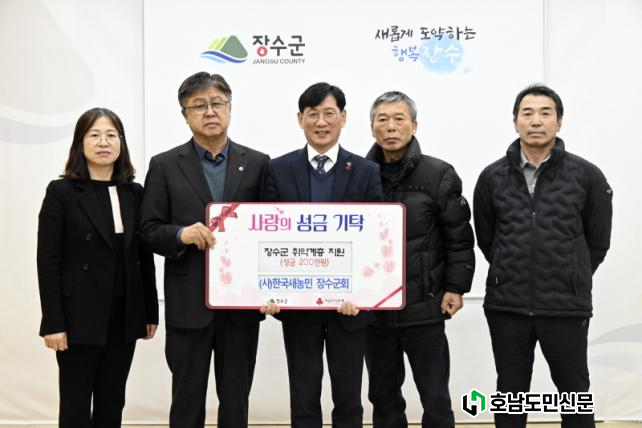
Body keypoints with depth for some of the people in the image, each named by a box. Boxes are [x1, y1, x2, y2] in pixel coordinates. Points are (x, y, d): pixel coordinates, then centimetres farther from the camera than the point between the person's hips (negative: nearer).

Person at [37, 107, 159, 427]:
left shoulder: (135, 193, 7)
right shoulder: (61, 192, -5)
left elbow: (144, 257, 9)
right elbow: (48, 261, -8)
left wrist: (150, 312, 7)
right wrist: (53, 323, -13)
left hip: (124, 316, 4)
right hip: (80, 317, -4)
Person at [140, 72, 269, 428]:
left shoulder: (257, 163, 5)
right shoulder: (164, 165, 2)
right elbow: (150, 231, 0)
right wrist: (181, 235, -20)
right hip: (188, 302, -1)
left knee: (236, 399, 12)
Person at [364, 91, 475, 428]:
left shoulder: (439, 175, -4)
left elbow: (459, 237, -2)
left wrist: (456, 287, -7)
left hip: (425, 308, -2)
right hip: (374, 309, 3)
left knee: (436, 399, 8)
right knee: (383, 397, 15)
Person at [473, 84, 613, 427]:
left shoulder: (586, 176, -3)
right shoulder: (492, 177, 1)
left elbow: (597, 241, 6)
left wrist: (573, 280, 10)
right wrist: (511, 276, 11)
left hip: (567, 307, -1)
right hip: (506, 306, 1)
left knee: (574, 392, 12)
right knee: (511, 394, 14)